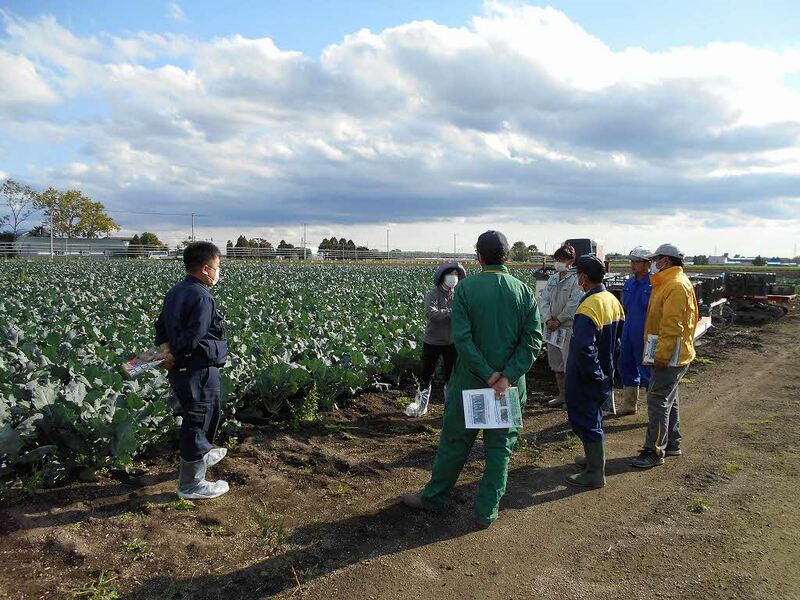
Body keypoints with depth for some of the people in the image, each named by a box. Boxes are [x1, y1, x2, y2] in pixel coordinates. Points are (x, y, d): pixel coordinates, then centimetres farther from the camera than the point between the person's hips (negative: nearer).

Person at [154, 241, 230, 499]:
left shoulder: (175, 292, 9)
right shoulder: (201, 297, -23)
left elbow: (161, 325, 12)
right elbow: (194, 339, -26)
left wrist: (165, 348, -3)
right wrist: (174, 357, -11)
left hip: (181, 369, 10)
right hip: (199, 370, -10)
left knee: (208, 414, 29)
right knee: (197, 421, 4)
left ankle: (202, 455, 51)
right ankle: (191, 483, 17)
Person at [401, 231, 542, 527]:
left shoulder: (465, 288, -10)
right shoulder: (525, 292, -2)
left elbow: (462, 338, -17)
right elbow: (533, 340, -9)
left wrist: (488, 375, -14)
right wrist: (507, 377, -14)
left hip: (469, 381, -1)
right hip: (510, 385, 2)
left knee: (454, 441, 14)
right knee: (500, 448, 12)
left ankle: (434, 497, 31)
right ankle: (487, 511, 21)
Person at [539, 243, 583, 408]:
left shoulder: (576, 279, -10)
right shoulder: (552, 278, 12)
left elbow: (574, 304, -15)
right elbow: (544, 300, 6)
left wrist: (558, 321, -12)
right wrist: (548, 320, -8)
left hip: (569, 328, -7)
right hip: (552, 327, 7)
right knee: (556, 364, 15)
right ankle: (562, 395, 28)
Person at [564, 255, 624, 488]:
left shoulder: (588, 307, -26)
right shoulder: (613, 301, 4)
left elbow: (583, 347, -33)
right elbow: (620, 337, 14)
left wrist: (593, 373, -20)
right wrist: (610, 366, 17)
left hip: (585, 378, -9)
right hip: (606, 373, 9)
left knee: (585, 421, 2)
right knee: (594, 417, 23)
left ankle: (595, 473, 11)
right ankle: (595, 458, 39)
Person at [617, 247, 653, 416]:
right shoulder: (630, 282, 10)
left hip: (645, 336, -8)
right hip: (628, 334, 8)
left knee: (647, 370, 1)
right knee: (626, 366, 15)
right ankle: (629, 404, 30)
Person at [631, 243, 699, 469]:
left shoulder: (677, 286, -19)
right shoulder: (668, 283, 15)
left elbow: (672, 326, -25)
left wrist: (661, 355, -24)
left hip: (671, 356, -11)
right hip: (672, 355, 11)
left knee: (658, 400, -7)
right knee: (668, 399, 18)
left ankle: (655, 452, 0)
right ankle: (672, 444, 30)